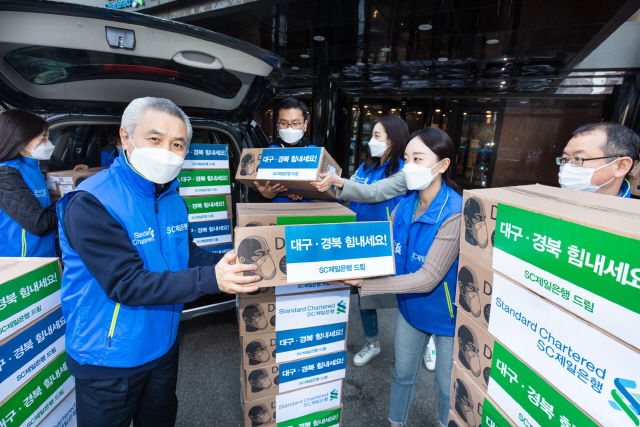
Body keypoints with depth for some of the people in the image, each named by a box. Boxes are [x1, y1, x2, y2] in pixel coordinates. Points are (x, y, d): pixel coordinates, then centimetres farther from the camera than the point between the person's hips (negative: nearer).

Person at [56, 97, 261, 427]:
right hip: (109, 357, -6)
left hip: (163, 346, 7)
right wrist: (210, 279, -36)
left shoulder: (171, 198, 0)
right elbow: (126, 285, -29)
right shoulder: (91, 204, -25)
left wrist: (224, 263, -14)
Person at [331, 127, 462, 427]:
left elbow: (428, 278, -31)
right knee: (403, 374, 24)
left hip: (447, 315, -5)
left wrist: (363, 283, -35)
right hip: (410, 309, 6)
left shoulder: (455, 214, -29)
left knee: (448, 387, 19)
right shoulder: (404, 206, -8)